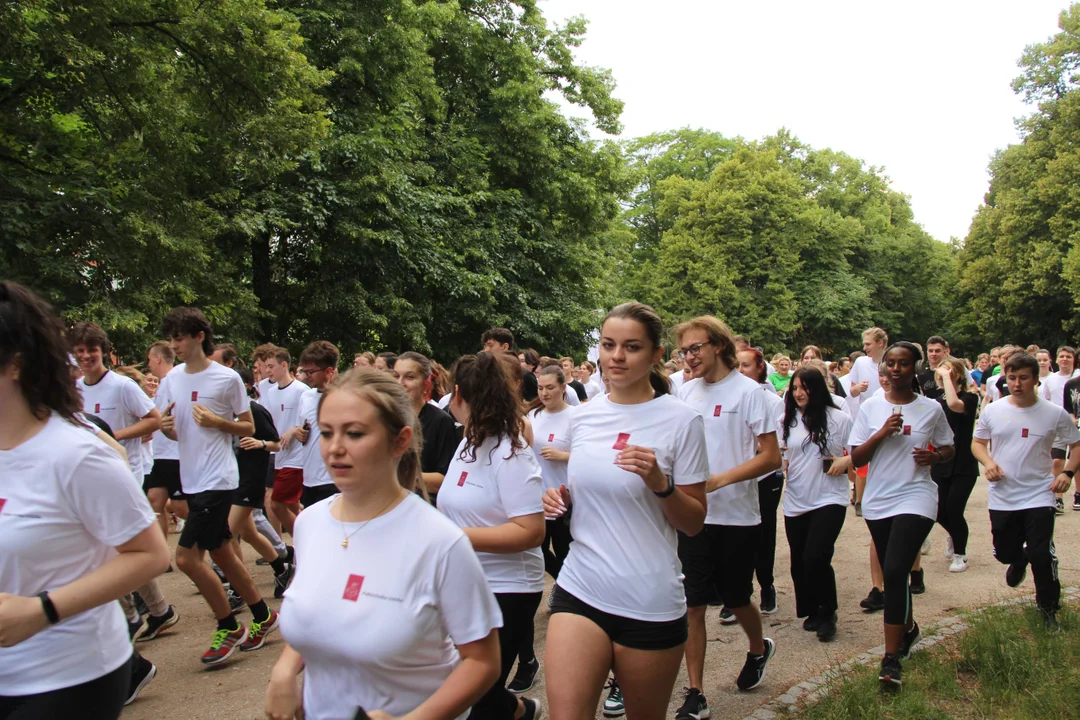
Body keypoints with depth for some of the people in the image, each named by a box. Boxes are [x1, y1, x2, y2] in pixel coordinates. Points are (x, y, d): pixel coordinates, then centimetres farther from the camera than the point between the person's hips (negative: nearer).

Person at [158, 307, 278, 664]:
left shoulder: (228, 379, -9)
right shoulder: (172, 379, 8)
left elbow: (248, 428, -3)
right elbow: (175, 431, 15)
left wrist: (216, 421, -19)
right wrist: (165, 426, -7)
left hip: (218, 480, -7)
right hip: (192, 480, 7)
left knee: (186, 557, -9)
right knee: (222, 555, 14)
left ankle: (229, 628, 8)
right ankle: (263, 616, 30)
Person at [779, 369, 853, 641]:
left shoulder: (838, 418, -5)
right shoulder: (785, 421, 6)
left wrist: (846, 461, -16)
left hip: (829, 498, -4)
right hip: (795, 501, 4)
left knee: (816, 557, -14)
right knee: (799, 561, 9)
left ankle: (828, 613, 8)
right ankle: (811, 611, 30)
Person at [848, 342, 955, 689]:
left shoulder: (931, 409, -1)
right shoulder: (870, 407, 1)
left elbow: (949, 449, 12)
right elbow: (856, 458, -2)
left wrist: (934, 456, -10)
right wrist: (882, 432, -16)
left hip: (915, 499, -3)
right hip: (877, 501, 3)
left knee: (895, 572, -17)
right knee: (892, 574, 16)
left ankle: (891, 657, -8)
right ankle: (908, 627, 44)